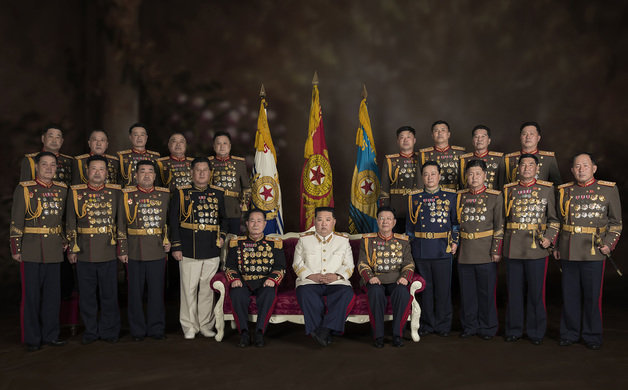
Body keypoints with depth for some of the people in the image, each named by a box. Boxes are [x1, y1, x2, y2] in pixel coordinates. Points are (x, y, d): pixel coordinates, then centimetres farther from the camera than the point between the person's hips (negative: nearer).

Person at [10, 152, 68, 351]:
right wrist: (16, 249, -8)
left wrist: (65, 241, 16)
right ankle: (32, 338, 12)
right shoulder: (24, 189, -3)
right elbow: (16, 222, -5)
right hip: (31, 250, -4)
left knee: (53, 294, 8)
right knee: (31, 295, 2)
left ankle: (50, 335, 19)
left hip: (54, 250, 4)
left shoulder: (62, 189, 9)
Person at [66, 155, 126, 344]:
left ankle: (109, 331, 18)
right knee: (87, 295, 7)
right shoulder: (75, 192, 5)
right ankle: (90, 331, 21)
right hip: (84, 254, 1)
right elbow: (70, 224, 7)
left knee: (109, 294, 5)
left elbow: (122, 223, 6)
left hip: (108, 253, 0)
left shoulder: (116, 192, 5)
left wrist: (122, 249, 1)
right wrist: (71, 249, 2)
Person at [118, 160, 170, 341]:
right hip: (134, 252, -1)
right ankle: (137, 330, 18)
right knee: (135, 292, 5)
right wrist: (121, 250, -3)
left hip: (158, 252, 1)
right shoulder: (127, 195, 3)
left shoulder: (165, 194, 8)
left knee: (157, 292, 6)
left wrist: (168, 240, 6)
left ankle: (157, 328, 18)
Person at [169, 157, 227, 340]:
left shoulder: (217, 194, 10)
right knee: (189, 289, 2)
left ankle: (206, 325, 20)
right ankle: (189, 326, 14)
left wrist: (222, 235, 4)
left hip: (212, 251, 2)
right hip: (188, 251, -2)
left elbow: (223, 218, 21)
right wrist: (176, 246, -4)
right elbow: (174, 221, 1)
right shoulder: (181, 193, 2)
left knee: (208, 289, 8)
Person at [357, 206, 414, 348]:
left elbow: (409, 264, 8)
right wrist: (370, 277, -14)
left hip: (396, 281, 1)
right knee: (376, 293, -36)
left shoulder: (403, 241, 14)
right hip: (376, 281, -1)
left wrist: (405, 277, -13)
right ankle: (378, 335, -26)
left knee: (403, 293, -34)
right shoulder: (367, 240, 12)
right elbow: (362, 264, 5)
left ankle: (397, 334, -23)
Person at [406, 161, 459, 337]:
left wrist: (455, 241, 2)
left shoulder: (450, 196, 6)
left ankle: (443, 325, 15)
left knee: (443, 289, 2)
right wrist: (409, 244, 10)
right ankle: (427, 324, 18)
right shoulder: (414, 197, 8)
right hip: (421, 249, 1)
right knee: (425, 289, 7)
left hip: (443, 249, -1)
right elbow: (410, 223, 13)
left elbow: (456, 221, 10)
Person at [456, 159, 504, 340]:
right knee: (467, 292, 9)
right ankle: (469, 326, 22)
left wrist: (496, 251, -8)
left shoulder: (495, 197, -1)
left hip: (486, 253, -3)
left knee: (486, 292, 4)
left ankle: (487, 328, 17)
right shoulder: (460, 197, 9)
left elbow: (499, 227, -3)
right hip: (464, 253, 3)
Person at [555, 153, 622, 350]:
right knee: (570, 294, 7)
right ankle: (570, 333, 20)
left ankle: (592, 336, 18)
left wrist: (609, 243, -6)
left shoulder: (609, 189, 3)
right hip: (568, 251, 2)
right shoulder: (564, 190, 8)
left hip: (594, 252, -2)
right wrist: (555, 246, 10)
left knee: (592, 295, 4)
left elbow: (616, 222, 7)